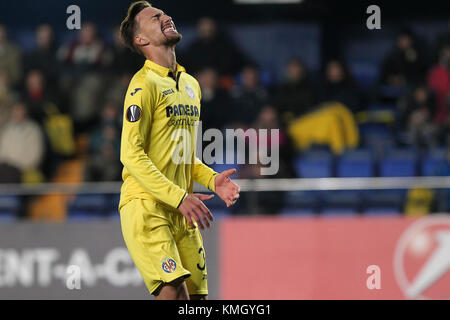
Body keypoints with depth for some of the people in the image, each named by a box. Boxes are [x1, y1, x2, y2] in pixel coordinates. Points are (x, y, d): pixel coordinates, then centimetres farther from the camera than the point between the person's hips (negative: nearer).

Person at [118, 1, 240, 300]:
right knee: (174, 292, -21)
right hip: (146, 206, -8)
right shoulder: (145, 83, -9)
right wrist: (180, 197, -22)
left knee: (197, 296, 2)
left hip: (182, 210, 8)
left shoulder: (191, 84, 17)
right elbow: (131, 155, -16)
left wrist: (211, 179, 7)